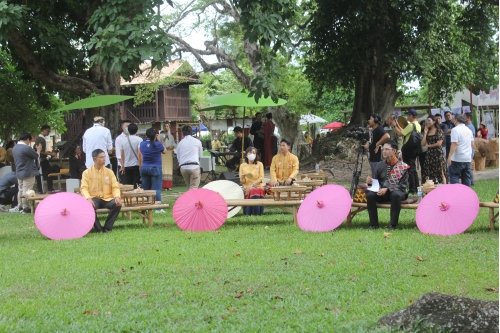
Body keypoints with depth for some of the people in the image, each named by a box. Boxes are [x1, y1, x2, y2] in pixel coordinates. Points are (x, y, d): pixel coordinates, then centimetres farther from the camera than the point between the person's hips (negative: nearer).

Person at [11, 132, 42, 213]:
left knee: (21, 190, 16)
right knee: (26, 191, -4)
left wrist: (35, 150, 18)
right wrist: (38, 150, 11)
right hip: (28, 173, -9)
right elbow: (36, 156, -8)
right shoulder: (26, 148, -22)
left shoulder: (15, 148, 7)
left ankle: (20, 207, 21)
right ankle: (26, 208, 0)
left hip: (19, 173, 9)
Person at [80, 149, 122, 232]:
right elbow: (83, 188, -5)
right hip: (94, 198, -2)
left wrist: (117, 196, -17)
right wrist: (88, 198, -26)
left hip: (107, 198, 2)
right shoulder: (87, 173, 4)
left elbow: (115, 187, 5)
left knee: (117, 204, -28)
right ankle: (98, 228, -15)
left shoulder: (109, 172, 10)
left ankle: (107, 227, -13)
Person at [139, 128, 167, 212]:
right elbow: (164, 151, 6)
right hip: (155, 168, -5)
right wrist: (159, 140, 7)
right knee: (157, 188, -4)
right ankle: (158, 208, -8)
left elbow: (140, 156, 11)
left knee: (145, 189, 10)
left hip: (144, 168, 5)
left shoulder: (142, 144, 2)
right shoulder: (157, 144, -12)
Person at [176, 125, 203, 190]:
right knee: (194, 188, -5)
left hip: (183, 167, 3)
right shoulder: (197, 141, 5)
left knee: (190, 187, 17)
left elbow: (178, 158, 13)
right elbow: (201, 155, 14)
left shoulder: (180, 143, 10)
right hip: (194, 166, -3)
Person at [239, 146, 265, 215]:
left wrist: (252, 185, -15)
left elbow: (261, 178, 0)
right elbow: (242, 182, 9)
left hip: (258, 186, 0)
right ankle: (249, 213, -34)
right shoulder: (242, 165, 11)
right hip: (247, 187, 0)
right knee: (253, 192, -35)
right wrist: (242, 177, -16)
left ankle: (257, 213, -32)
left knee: (258, 191, -35)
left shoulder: (259, 164, 11)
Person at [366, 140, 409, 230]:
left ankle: (393, 225, -27)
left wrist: (387, 189, -21)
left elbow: (403, 185, -8)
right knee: (370, 194, -28)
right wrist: (370, 181, -14)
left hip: (396, 192, -3)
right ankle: (373, 224, -16)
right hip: (382, 193, 3)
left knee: (396, 194, -39)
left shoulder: (403, 167, -3)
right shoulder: (379, 165, 8)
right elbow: (375, 182, 11)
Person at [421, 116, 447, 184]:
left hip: (438, 154, -6)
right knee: (429, 174, 2)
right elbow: (423, 144, 4)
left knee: (441, 173, -5)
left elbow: (439, 143, -12)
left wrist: (429, 145, -1)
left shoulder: (439, 131, -3)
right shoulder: (427, 131, 13)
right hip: (429, 154, 6)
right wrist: (425, 133, 1)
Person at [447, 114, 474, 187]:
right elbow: (472, 143, 20)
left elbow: (454, 144, -18)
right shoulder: (469, 130, 12)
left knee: (454, 177, -3)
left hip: (457, 159, -7)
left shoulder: (455, 130, -11)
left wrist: (449, 156, -18)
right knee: (466, 179, 10)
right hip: (468, 159, 7)